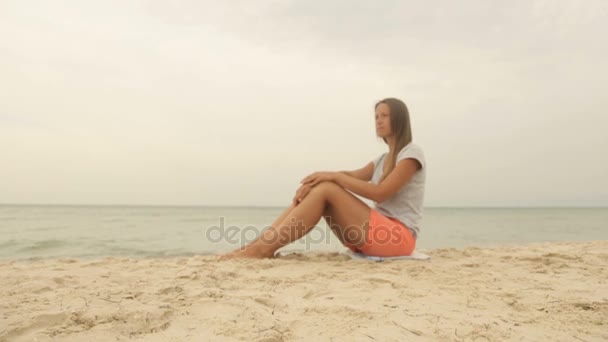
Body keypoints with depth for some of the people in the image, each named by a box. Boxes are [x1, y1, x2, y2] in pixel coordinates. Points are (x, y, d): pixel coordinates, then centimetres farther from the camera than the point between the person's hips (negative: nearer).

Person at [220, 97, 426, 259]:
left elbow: (380, 193, -18)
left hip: (398, 238, -7)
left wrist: (335, 176, -19)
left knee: (326, 189, -23)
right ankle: (257, 244, -18)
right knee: (315, 189, -10)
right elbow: (351, 175, 3)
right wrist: (311, 184, -14)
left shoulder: (412, 153, -3)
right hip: (378, 235, 7)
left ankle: (265, 248, -25)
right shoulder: (383, 159, 21)